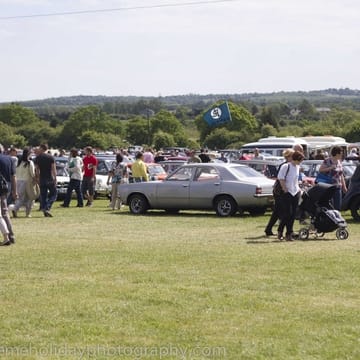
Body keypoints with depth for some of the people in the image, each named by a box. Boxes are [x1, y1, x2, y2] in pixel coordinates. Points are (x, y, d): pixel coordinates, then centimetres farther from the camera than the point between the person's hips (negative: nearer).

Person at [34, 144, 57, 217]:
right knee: (53, 194, 7)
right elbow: (53, 168, -5)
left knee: (43, 196, 8)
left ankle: (45, 210, 4)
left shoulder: (38, 157, 3)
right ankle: (47, 208, -12)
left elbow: (37, 169, 4)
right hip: (50, 179, -2)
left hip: (42, 179, 2)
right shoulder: (51, 157, -3)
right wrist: (55, 178, 0)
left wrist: (37, 178, 12)